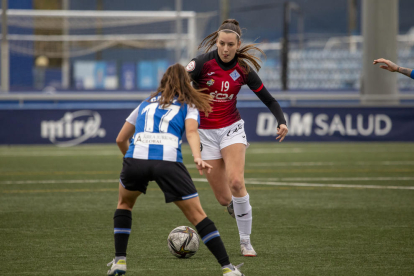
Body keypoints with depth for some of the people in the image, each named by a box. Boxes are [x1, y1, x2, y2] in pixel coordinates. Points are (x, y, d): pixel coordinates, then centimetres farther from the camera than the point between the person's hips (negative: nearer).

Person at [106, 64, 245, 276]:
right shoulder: (188, 106, 22)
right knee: (197, 215, 5)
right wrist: (197, 158, -14)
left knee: (124, 203, 31)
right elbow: (191, 131, 0)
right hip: (168, 161, -2)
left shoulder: (145, 104, 32)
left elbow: (121, 140, 34)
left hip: (136, 157, 2)